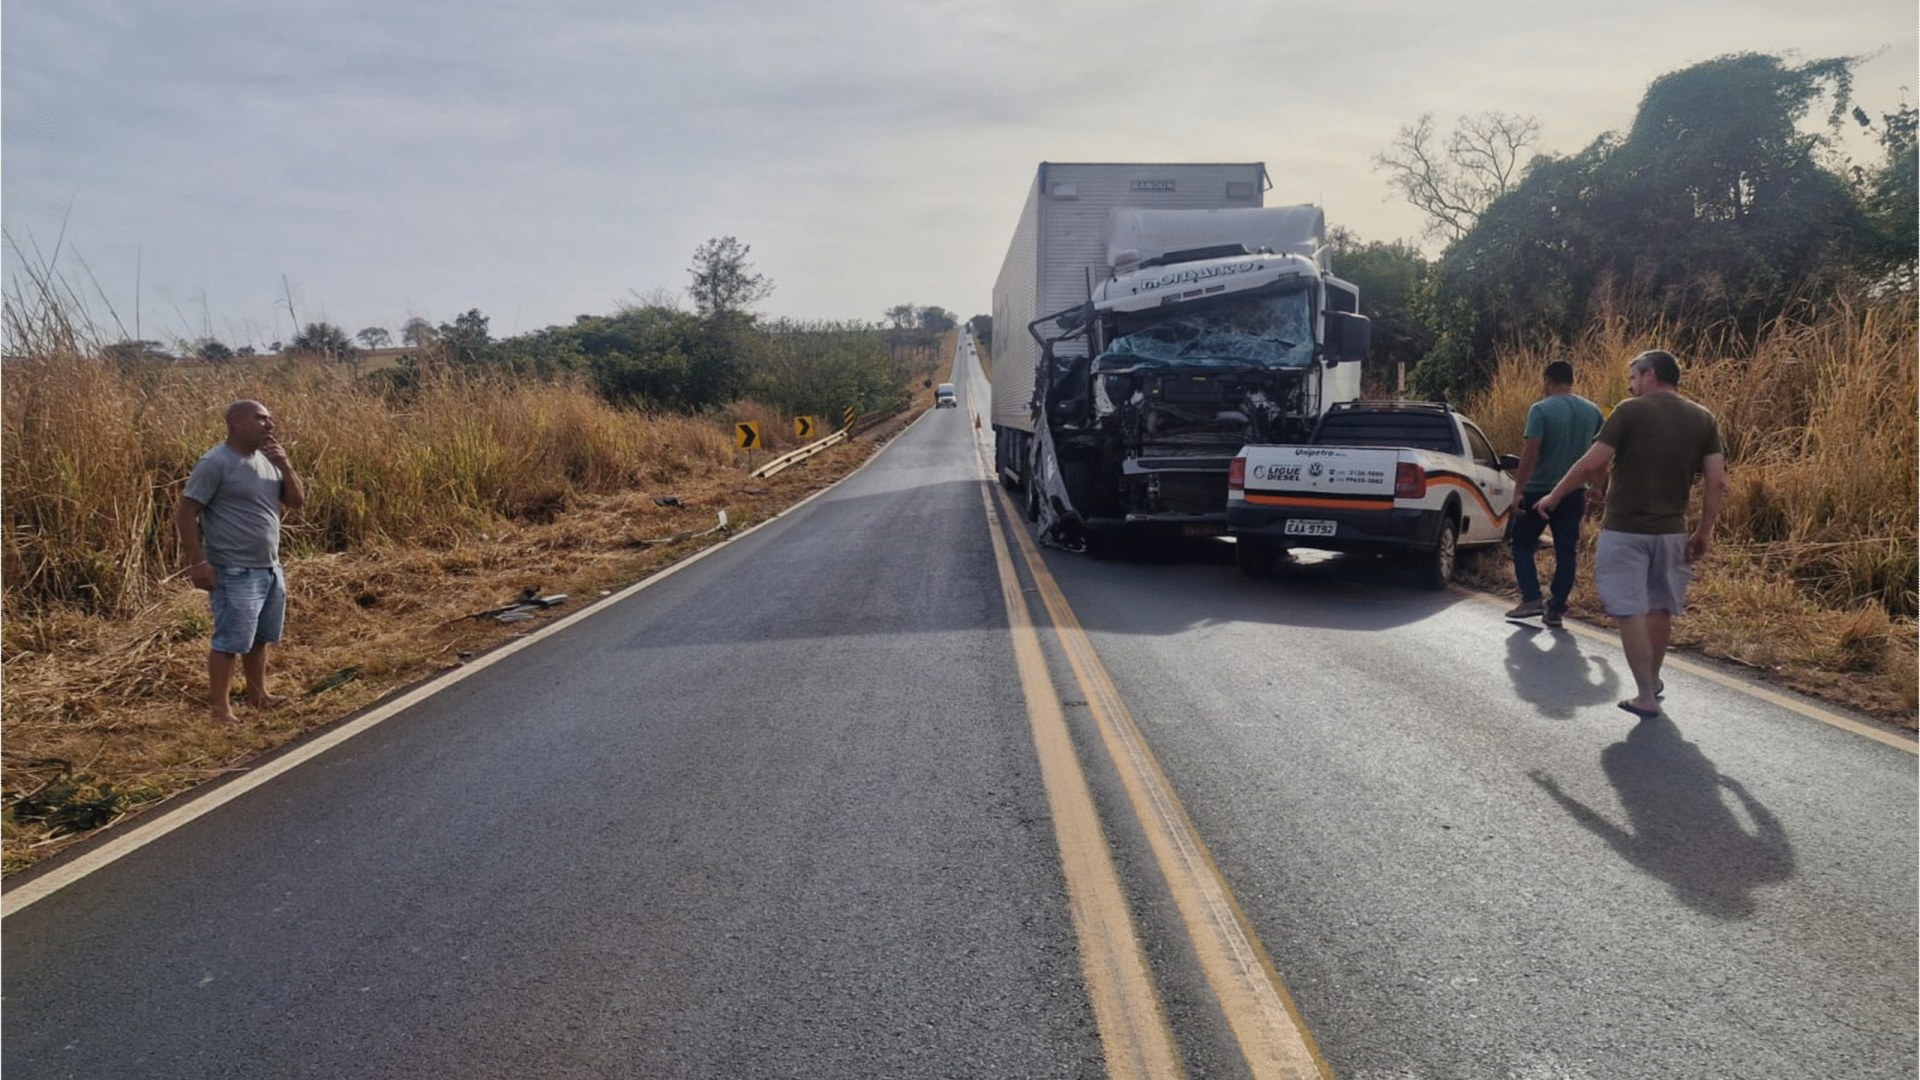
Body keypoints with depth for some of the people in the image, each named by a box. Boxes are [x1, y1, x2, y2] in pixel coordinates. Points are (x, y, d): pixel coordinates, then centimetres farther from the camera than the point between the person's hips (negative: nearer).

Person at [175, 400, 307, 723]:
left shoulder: (267, 460, 9)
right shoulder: (215, 463, -14)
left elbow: (297, 501, 10)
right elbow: (185, 514, -15)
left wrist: (285, 464, -5)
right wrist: (197, 562, -19)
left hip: (270, 569, 8)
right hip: (236, 573, -8)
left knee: (260, 637, 18)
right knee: (230, 641, -4)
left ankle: (258, 694, 31)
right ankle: (220, 707, 4)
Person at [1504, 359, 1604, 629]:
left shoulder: (1541, 410, -13)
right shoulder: (1593, 411, 5)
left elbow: (1530, 452, -19)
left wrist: (1518, 489, -16)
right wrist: (1590, 489, 21)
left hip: (1539, 490, -5)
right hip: (1575, 493, 5)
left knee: (1522, 544, 10)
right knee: (1566, 551, 8)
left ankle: (1531, 599, 1)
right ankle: (1557, 609, 9)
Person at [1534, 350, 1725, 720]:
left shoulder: (1630, 411, -8)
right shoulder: (1704, 419, 5)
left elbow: (1592, 464, -12)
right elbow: (1717, 482, 0)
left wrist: (1553, 497, 0)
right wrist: (1705, 532, 7)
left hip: (1624, 529, -5)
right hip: (1671, 531, 5)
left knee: (1631, 611, 0)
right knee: (1660, 608, 19)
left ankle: (1646, 697, 1)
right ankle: (1653, 682, 36)